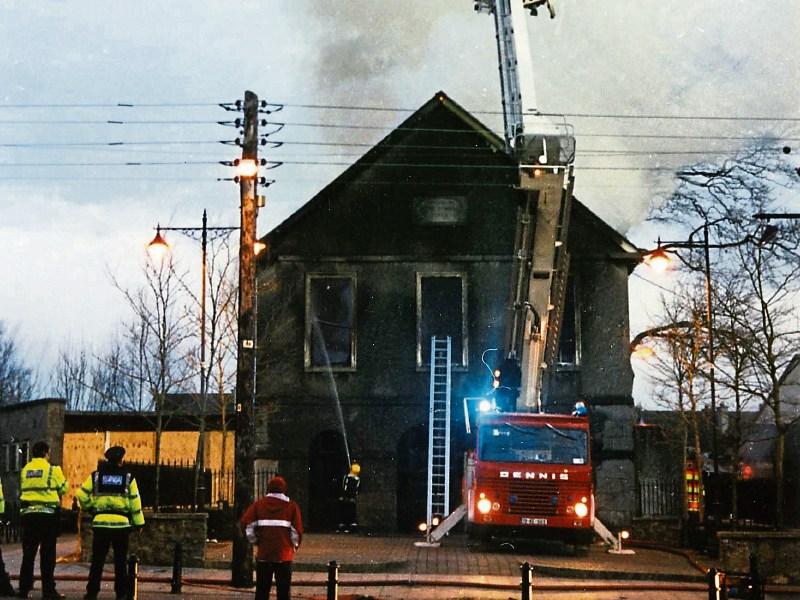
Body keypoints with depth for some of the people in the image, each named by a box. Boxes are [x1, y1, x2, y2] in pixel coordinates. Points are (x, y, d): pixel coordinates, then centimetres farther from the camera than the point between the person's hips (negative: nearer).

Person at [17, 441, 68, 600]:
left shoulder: (24, 470, 8)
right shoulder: (53, 469, -5)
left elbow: (22, 490, 12)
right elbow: (64, 488, 3)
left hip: (27, 513, 4)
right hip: (48, 513, -4)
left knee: (28, 553, 10)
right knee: (47, 554, 0)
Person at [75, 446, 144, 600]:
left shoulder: (96, 476, 3)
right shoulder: (128, 478, 1)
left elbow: (82, 495, 0)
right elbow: (135, 502, 1)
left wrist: (89, 508, 18)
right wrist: (139, 523, 8)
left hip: (100, 522, 1)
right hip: (121, 524, -1)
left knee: (97, 560, 7)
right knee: (120, 561, 6)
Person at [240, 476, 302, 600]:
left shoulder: (259, 504, 3)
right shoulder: (291, 506, 0)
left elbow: (245, 524, -6)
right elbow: (297, 530, -5)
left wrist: (255, 541, 6)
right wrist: (294, 547, 11)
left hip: (263, 554, 1)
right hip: (284, 556, -1)